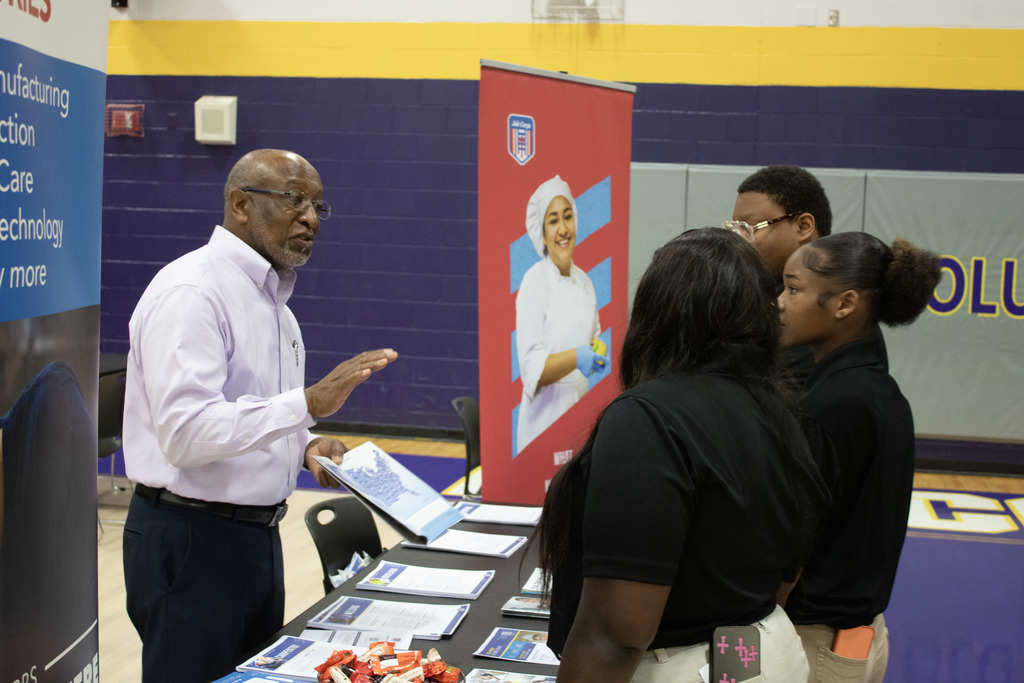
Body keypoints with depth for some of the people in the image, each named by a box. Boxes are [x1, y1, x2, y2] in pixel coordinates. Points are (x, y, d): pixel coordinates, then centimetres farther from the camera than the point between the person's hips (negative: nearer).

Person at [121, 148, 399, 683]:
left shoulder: (270, 295, 13)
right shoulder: (192, 290, -18)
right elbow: (184, 431, -28)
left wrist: (305, 445, 2)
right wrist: (308, 403, -31)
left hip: (257, 532, 9)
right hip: (192, 537, -9)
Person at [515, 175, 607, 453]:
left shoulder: (584, 281, 10)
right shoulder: (534, 283, -10)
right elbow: (532, 367, -16)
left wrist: (596, 352, 1)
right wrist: (575, 358, -30)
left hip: (580, 409, 6)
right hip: (545, 417, -6)